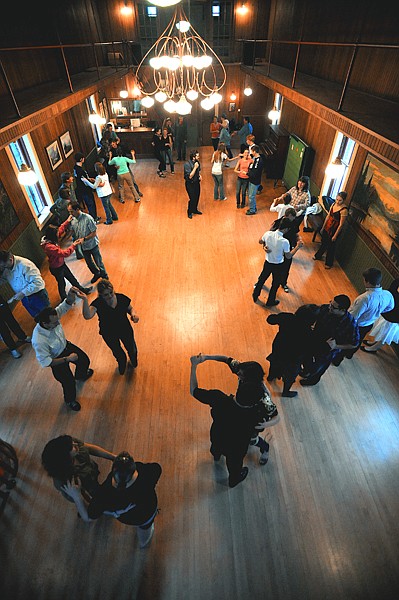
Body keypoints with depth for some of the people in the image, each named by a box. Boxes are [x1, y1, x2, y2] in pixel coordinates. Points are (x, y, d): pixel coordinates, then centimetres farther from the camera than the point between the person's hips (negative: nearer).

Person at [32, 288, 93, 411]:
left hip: (66, 346, 6)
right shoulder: (39, 341, -41)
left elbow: (66, 305, -19)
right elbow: (45, 362, -31)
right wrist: (67, 359, -29)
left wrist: (70, 296, -43)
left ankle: (80, 375, 60)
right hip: (56, 360, -6)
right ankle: (69, 400, 44)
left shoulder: (53, 317, -28)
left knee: (85, 360, 22)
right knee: (69, 383, 7)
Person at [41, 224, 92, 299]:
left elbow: (61, 229, 8)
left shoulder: (51, 240, -9)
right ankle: (64, 300, 38)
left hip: (62, 264, 8)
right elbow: (64, 253, -38)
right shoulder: (49, 247, -37)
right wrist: (73, 245, -31)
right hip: (56, 269, -8)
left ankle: (83, 290, 43)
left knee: (72, 278, 24)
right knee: (61, 283, 15)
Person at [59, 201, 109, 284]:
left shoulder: (88, 218, -24)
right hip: (83, 246, 6)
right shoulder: (72, 219, -8)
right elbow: (72, 231, 6)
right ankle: (96, 273, 49)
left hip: (92, 245, -6)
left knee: (98, 262, 9)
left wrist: (84, 239, -27)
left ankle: (104, 276, 34)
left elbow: (94, 233, -21)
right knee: (89, 263, 23)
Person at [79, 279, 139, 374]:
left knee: (132, 350, 27)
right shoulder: (98, 303, -28)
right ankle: (122, 363, 68)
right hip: (109, 335, -1)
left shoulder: (122, 298, -22)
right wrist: (85, 300, -58)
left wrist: (133, 314, -26)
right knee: (117, 352, 29)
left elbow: (130, 308, -3)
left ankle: (133, 361, 67)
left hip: (125, 330, 1)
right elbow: (87, 316, -46)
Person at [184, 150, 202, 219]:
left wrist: (199, 175, 0)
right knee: (192, 198, -4)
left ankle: (195, 209, 37)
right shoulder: (187, 164, -23)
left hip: (197, 182, 7)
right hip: (190, 184, -7)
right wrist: (195, 167, -28)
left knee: (197, 197, 16)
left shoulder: (197, 162, 1)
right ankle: (189, 212, 16)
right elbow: (190, 176, -27)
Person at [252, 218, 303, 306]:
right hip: (278, 266, -4)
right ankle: (270, 301, 39)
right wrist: (298, 246, -8)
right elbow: (288, 256, -16)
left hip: (268, 262, 4)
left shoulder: (268, 234, -18)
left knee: (262, 278, 26)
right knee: (275, 284, 19)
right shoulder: (284, 241, -30)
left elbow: (260, 241, 3)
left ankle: (255, 296, 45)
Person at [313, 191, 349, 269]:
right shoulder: (333, 204, -4)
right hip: (327, 227, 6)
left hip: (335, 230, -6)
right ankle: (318, 256, 49)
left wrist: (335, 235, -16)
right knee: (323, 242, 25)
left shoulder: (344, 210, -24)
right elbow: (328, 216, 7)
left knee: (330, 246, 9)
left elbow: (341, 224, -20)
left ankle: (329, 263, 30)